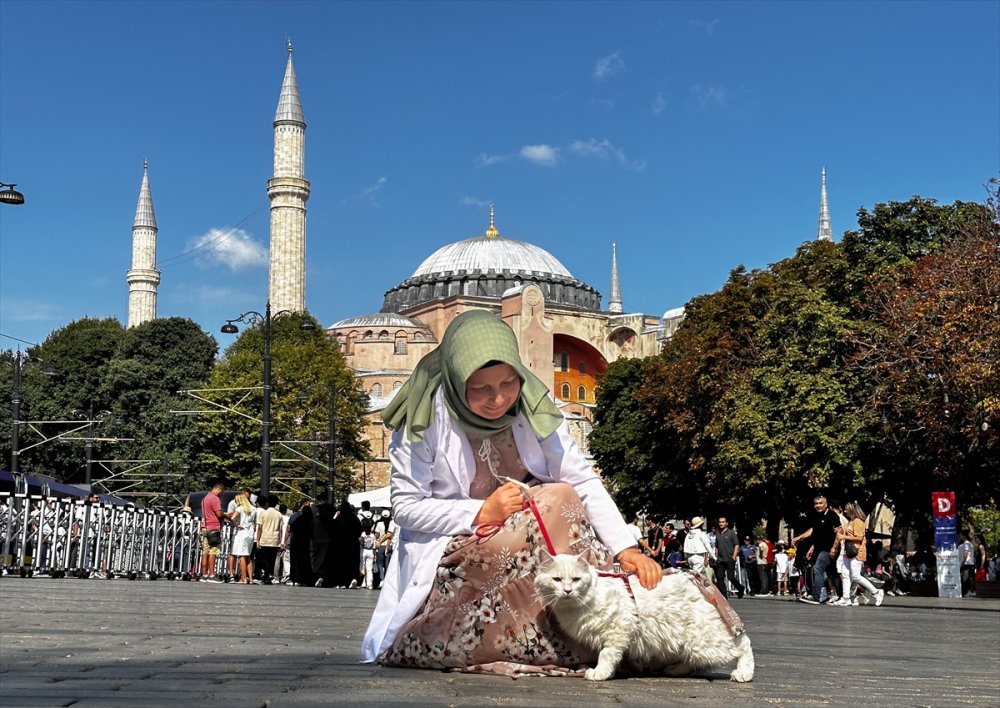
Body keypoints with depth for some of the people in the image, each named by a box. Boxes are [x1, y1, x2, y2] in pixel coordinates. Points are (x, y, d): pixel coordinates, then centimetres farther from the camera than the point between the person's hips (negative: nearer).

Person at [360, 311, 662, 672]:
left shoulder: (533, 407, -7)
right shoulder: (425, 418, -16)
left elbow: (584, 481, -11)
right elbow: (405, 507, -13)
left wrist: (627, 548, -24)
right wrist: (481, 513, -23)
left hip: (527, 552, 5)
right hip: (449, 555, -5)